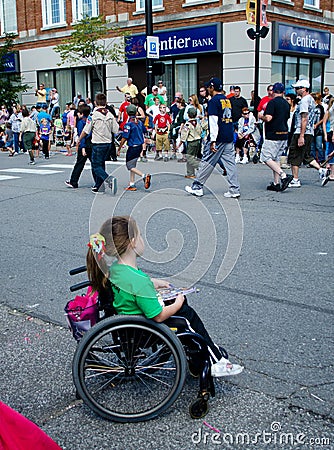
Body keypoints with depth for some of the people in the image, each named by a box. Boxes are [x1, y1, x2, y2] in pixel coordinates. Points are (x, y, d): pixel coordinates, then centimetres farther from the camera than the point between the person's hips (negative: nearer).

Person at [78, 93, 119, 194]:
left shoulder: (94, 115, -12)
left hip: (98, 144, -5)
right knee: (101, 164, 16)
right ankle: (98, 187, 18)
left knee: (96, 166, 1)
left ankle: (109, 179, -23)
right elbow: (116, 130, 5)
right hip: (108, 143, 6)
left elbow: (86, 131, -7)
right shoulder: (110, 115, 1)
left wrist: (79, 140, 9)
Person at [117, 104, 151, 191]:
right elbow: (144, 132, 21)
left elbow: (124, 138, -18)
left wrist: (119, 149, -10)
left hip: (132, 147, -7)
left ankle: (144, 176, -20)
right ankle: (132, 185, 16)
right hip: (140, 146, 7)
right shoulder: (139, 122, 3)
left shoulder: (128, 124, -17)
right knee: (133, 165, 16)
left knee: (130, 166, 0)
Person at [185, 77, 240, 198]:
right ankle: (234, 190, 4)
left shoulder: (214, 101, -9)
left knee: (207, 162, 1)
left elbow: (214, 121, -16)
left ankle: (197, 187, 9)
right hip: (229, 138, 7)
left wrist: (213, 140, -19)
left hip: (218, 138, -7)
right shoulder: (227, 100, 14)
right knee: (230, 163, 6)